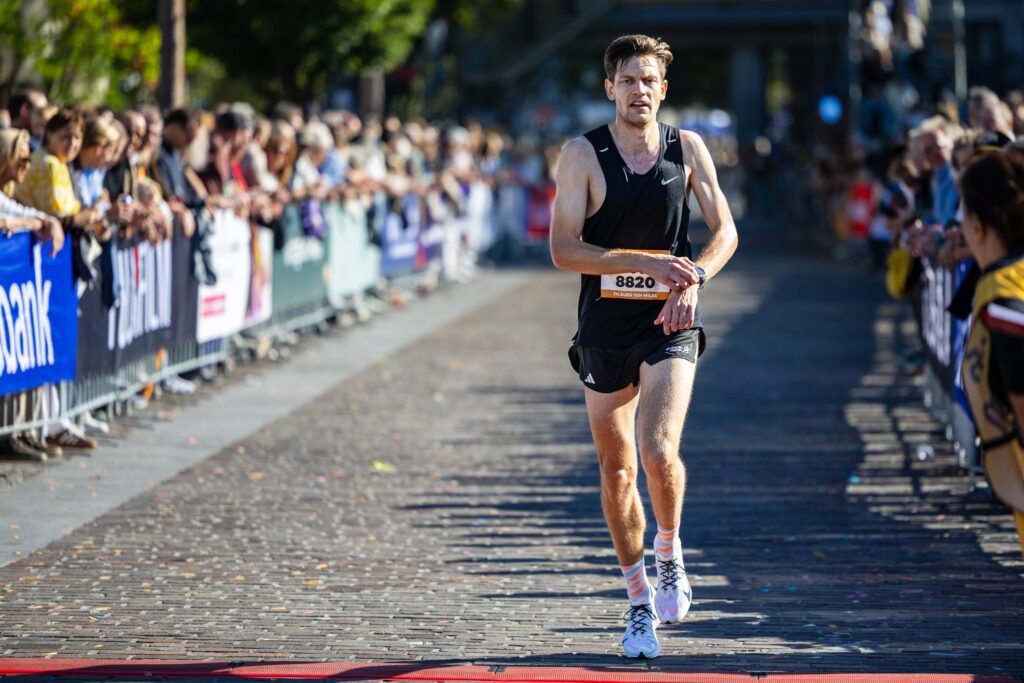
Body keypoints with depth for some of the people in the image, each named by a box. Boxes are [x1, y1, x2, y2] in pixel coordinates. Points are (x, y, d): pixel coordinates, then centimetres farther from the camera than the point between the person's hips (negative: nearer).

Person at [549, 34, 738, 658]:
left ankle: (670, 550, 10)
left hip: (669, 323, 0)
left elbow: (725, 231, 7)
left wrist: (693, 277, -12)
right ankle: (639, 598, 23)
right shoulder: (583, 155, -5)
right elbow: (564, 249, -11)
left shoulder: (688, 149, 2)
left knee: (659, 453, -20)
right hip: (605, 325, 0)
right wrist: (647, 262, -20)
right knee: (617, 469, 7)